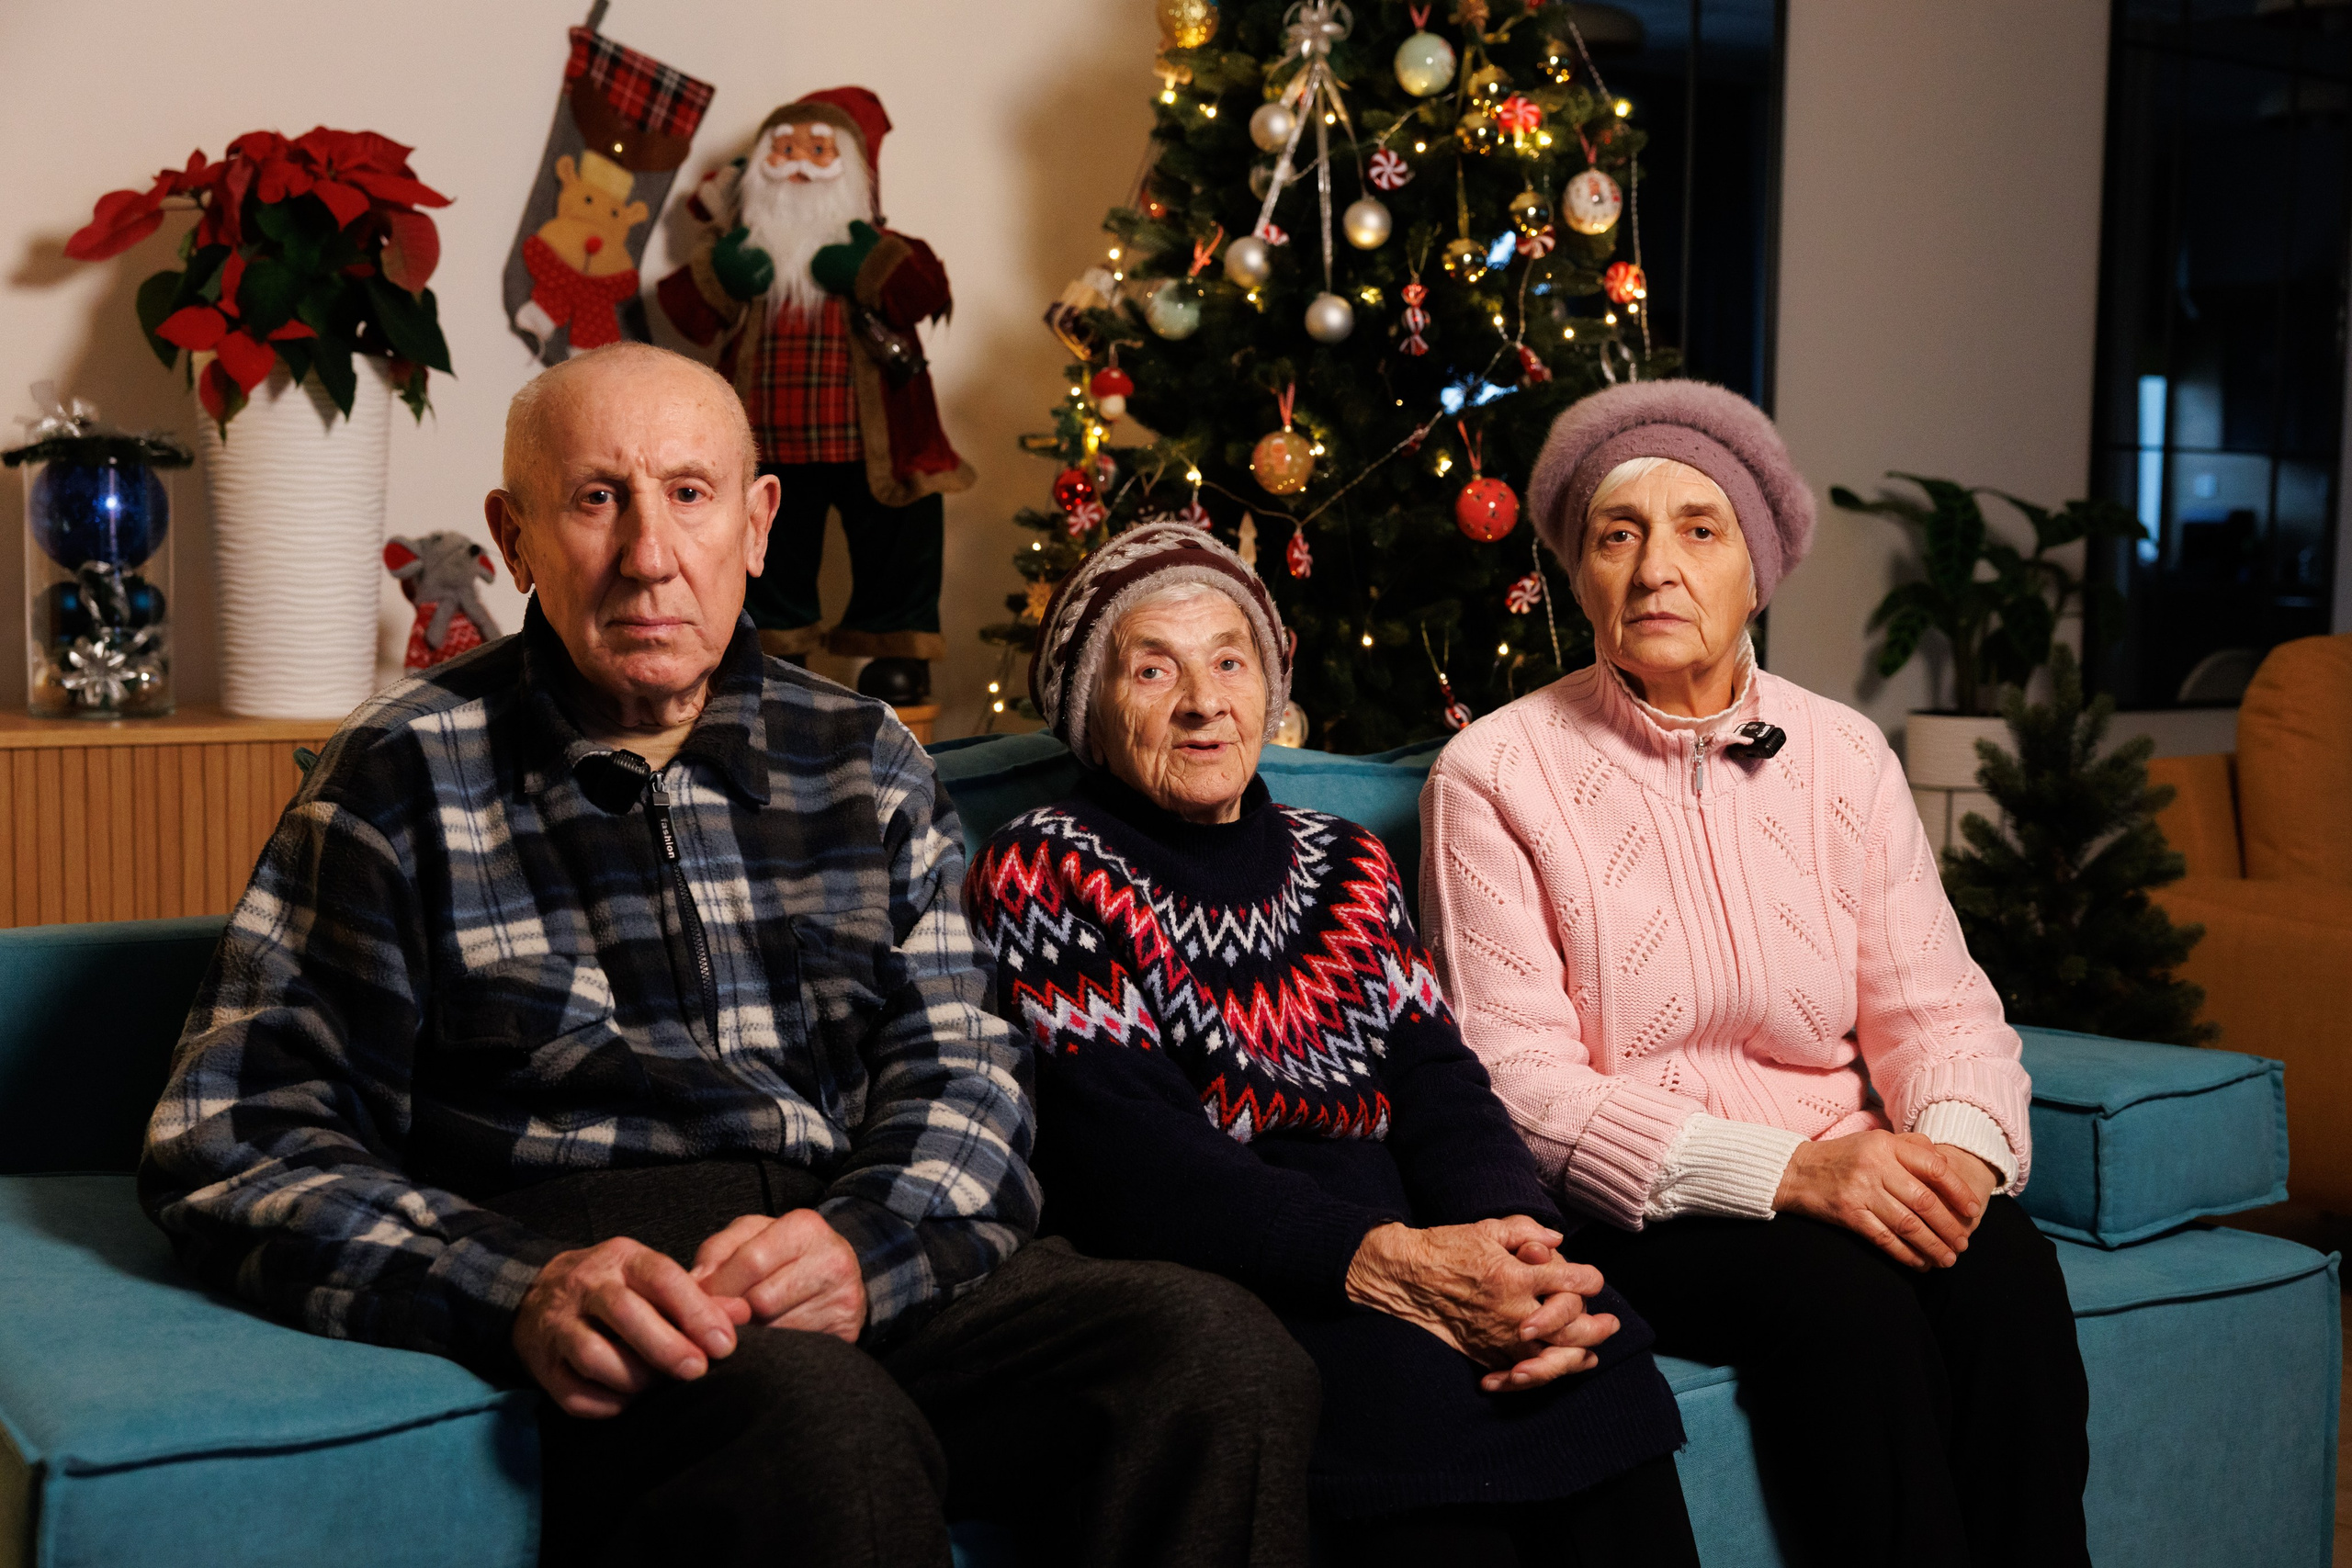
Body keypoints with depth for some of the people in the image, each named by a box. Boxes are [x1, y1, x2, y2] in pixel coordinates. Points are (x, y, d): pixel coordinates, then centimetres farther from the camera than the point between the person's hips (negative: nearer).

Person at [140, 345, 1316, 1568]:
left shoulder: (862, 764, 17)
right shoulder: (403, 779, 4)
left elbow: (960, 1066, 11)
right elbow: (239, 1140, -2)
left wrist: (863, 1243, -13)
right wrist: (518, 1289, -20)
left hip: (886, 1266, 5)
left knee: (1219, 1352, -23)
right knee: (827, 1428, -38)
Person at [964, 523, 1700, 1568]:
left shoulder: (1345, 866, 21)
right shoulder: (1045, 872, 3)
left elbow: (1443, 1090, 9)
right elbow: (1123, 1154, -9)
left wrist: (1520, 1254, -15)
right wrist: (1385, 1263, -22)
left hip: (1403, 1236, 5)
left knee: (1592, 1352, -24)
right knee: (1416, 1376, -33)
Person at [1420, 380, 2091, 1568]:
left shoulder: (1843, 756, 10)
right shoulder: (1494, 777, -4)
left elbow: (1937, 1004, 7)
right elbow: (1517, 1079, -11)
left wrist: (1960, 1139, -18)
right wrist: (1783, 1169, -23)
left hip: (1841, 1176, 4)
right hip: (1626, 1206, -4)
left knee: (2004, 1256, -26)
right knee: (1836, 1287, -31)